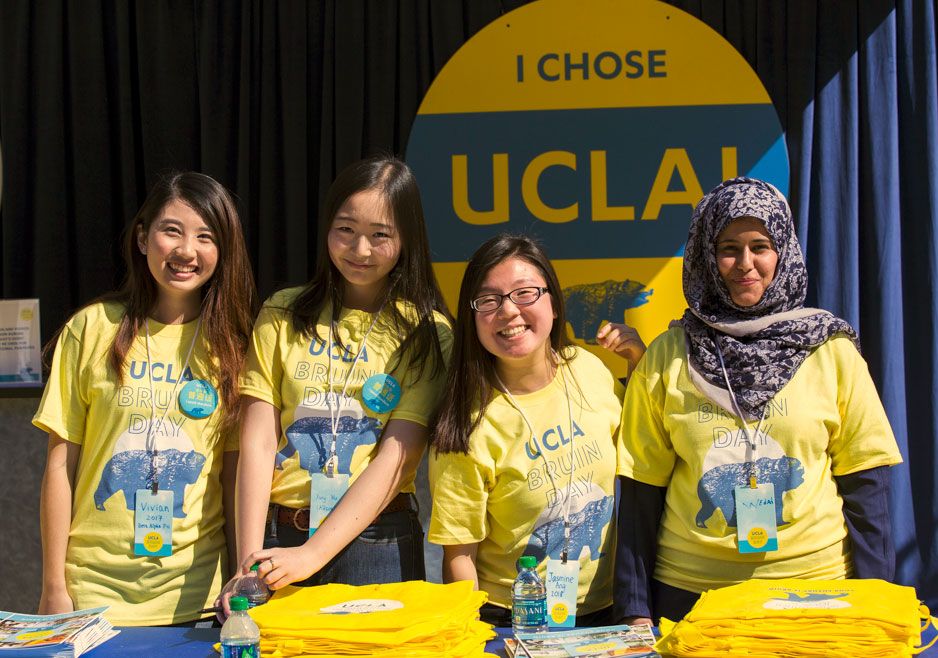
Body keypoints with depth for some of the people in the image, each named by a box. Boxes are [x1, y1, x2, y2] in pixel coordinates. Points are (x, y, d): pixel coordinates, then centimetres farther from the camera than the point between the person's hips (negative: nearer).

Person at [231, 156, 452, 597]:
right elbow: (257, 443, -3)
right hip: (278, 536, 2)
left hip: (375, 543, -1)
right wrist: (249, 562, -13)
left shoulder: (426, 332, -1)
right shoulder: (282, 315, 4)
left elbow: (397, 458, -10)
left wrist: (312, 554, -18)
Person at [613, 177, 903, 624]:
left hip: (815, 584, 0)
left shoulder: (831, 350, 0)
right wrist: (635, 610, 0)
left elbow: (865, 480, 2)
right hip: (689, 591, 0)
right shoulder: (666, 358, 0)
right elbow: (642, 486, 2)